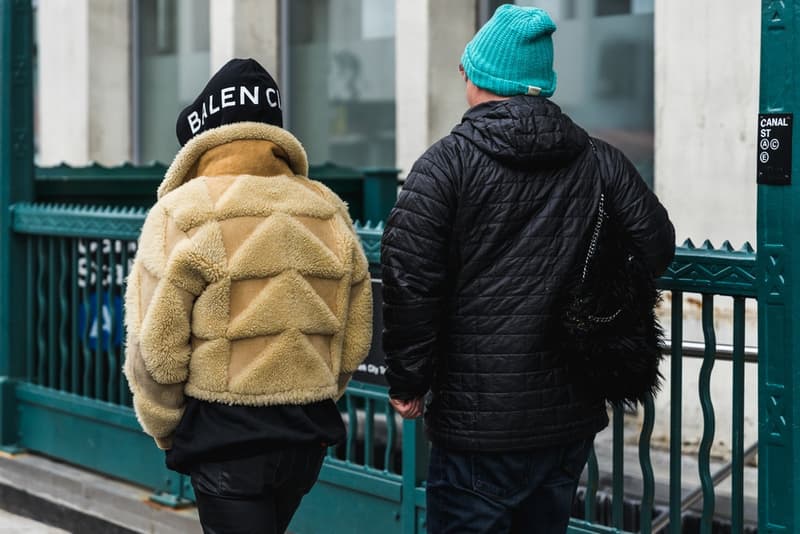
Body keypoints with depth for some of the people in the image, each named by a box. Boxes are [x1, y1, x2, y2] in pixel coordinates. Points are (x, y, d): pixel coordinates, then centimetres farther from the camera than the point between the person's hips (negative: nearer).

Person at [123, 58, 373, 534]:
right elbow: (356, 338, 7)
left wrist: (166, 430, 6)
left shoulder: (182, 215, -10)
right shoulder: (329, 211, 3)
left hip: (222, 432, -5)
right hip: (309, 432, 6)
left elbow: (157, 348, -11)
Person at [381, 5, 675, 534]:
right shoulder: (602, 163, 3)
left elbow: (409, 280, -12)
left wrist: (409, 382, -2)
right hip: (573, 414, 5)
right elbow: (656, 246, 4)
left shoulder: (446, 163, -8)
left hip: (477, 417, -5)